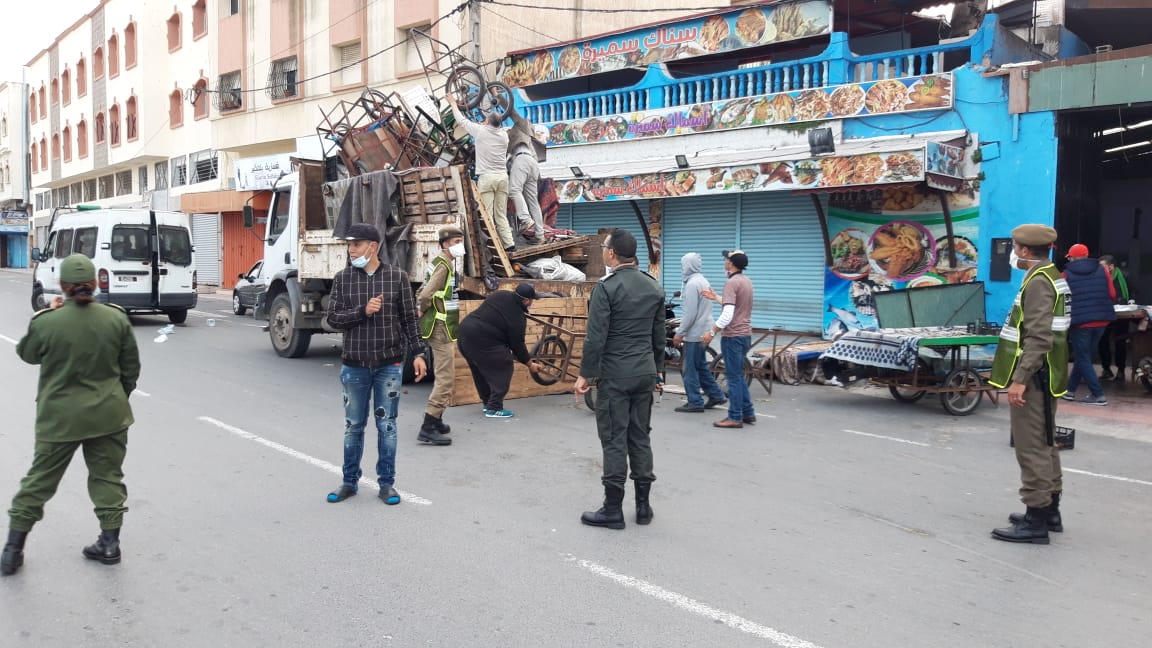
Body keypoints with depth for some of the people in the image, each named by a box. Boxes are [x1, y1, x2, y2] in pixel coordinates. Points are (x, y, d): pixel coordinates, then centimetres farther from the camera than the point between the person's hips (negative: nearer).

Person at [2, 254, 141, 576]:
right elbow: (131, 368, 2)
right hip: (108, 415, 2)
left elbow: (26, 353, 8)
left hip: (60, 418, -1)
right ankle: (110, 543, 17)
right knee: (107, 476, 12)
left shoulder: (46, 323, -14)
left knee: (40, 480, 11)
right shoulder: (117, 318, -6)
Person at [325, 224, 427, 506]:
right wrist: (363, 311, -17)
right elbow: (333, 318, -2)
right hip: (354, 365, 2)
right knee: (353, 426, 11)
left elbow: (409, 318, 2)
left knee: (387, 426, 5)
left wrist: (417, 353, -3)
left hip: (389, 364, -1)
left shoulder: (397, 277, -2)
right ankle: (350, 481, 25)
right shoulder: (342, 278, 2)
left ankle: (386, 483, 17)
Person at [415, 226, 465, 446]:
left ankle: (436, 421, 28)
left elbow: (424, 294, 22)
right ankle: (428, 428, -12)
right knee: (445, 378, -11)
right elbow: (426, 296, -27)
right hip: (441, 329, -10)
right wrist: (424, 312, -10)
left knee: (444, 376, 19)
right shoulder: (443, 265, -16)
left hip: (443, 329, 10)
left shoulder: (443, 263, 15)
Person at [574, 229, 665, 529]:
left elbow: (596, 337, -16)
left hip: (615, 375, -6)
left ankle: (613, 510, 5)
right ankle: (643, 505, 18)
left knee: (614, 440, -1)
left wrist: (585, 374, -9)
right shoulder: (654, 287, 8)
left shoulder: (606, 287, -13)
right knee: (641, 437, 13)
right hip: (645, 373, 6)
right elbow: (659, 336, 13)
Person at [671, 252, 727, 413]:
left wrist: (680, 333, -17)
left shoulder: (692, 284, -18)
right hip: (703, 331, 10)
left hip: (694, 333, -10)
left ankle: (695, 403, 1)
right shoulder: (702, 280, 13)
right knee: (700, 365, 18)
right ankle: (716, 395, 21)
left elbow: (690, 313, -22)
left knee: (689, 368, -3)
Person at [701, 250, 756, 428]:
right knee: (739, 376, 18)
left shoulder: (732, 283, -16)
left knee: (734, 377, -3)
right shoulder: (746, 281, 13)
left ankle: (735, 418, 2)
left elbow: (727, 315, -24)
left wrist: (712, 332, -16)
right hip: (745, 335, 9)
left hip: (733, 336, -9)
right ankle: (748, 413, 22)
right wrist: (716, 298, 29)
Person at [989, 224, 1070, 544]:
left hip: (1032, 377, -11)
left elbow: (1039, 338, -25)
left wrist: (1019, 379, -26)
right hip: (1044, 375, 11)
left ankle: (1036, 521, -1)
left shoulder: (1038, 282, -17)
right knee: (1044, 444, 18)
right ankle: (1050, 510, 28)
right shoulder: (1051, 276, 14)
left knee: (1031, 448, -6)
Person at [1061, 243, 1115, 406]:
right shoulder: (1101, 270, 5)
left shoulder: (1066, 274, -4)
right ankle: (1070, 389, 22)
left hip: (1080, 321, -4)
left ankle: (1098, 394, 1)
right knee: (1082, 356, 17)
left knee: (1083, 359, 5)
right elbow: (1112, 295, 5)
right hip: (1101, 320, 4)